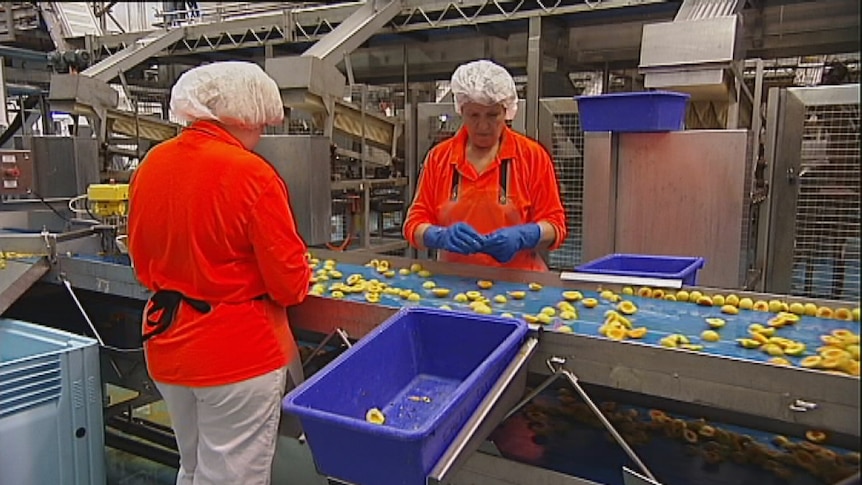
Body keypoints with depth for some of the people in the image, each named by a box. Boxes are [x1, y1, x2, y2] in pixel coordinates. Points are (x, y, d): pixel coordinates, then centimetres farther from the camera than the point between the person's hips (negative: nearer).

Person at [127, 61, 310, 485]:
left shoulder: (152, 164, 1)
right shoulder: (251, 173, -19)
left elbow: (143, 264, 11)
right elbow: (289, 283, -16)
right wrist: (297, 281, 5)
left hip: (165, 344, 7)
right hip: (236, 352, -7)